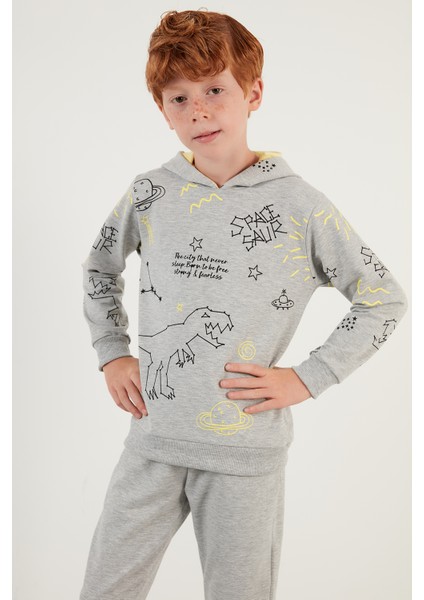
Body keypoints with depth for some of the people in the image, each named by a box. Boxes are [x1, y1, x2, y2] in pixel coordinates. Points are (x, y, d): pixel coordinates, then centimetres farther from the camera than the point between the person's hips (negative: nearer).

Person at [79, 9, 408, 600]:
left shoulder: (300, 206, -8)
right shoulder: (149, 193, 1)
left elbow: (385, 299, -1)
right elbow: (100, 269, 19)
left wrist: (306, 379, -7)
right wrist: (112, 354, 9)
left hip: (248, 451, -2)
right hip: (153, 441, 3)